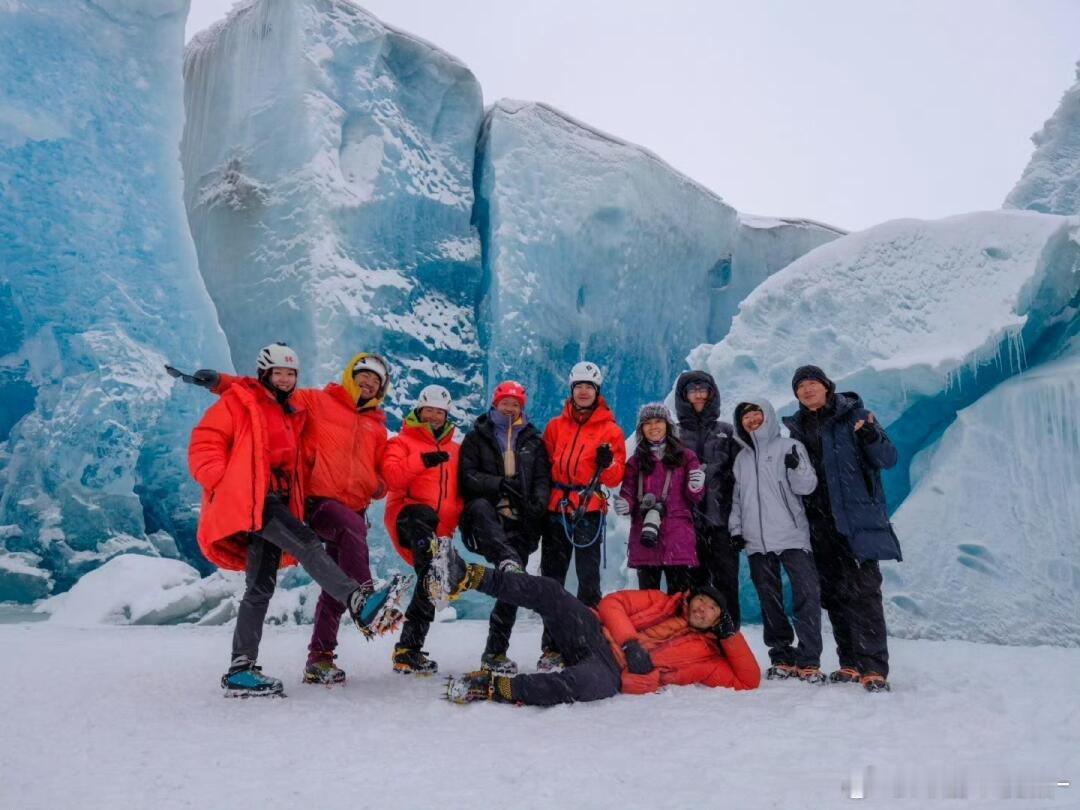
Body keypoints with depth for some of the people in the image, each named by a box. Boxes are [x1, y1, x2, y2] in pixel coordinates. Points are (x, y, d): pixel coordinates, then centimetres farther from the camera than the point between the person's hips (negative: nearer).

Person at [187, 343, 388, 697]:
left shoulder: (293, 416, 25)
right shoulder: (239, 402, 3)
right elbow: (204, 443, -5)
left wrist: (298, 503, 12)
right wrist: (223, 483, -16)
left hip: (277, 503, 8)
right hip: (249, 499, -8)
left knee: (261, 586, 6)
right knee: (307, 544, -26)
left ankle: (240, 670, 10)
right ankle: (359, 603, -38)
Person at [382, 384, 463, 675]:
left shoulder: (455, 450, 23)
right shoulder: (402, 442, 8)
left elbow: (461, 490, 24)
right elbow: (391, 477, -10)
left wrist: (453, 521, 7)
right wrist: (422, 461, -21)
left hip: (440, 530, 6)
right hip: (409, 517, -5)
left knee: (429, 587, 6)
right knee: (425, 516, -40)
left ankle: (408, 650, 16)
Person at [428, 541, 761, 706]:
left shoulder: (707, 657, 19)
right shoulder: (664, 603, 22)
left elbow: (749, 680, 11)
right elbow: (612, 603, 11)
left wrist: (731, 634, 4)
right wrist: (631, 642, -6)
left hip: (611, 674, -2)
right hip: (596, 633, 3)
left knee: (578, 685, -42)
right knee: (548, 591, -26)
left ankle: (491, 687, -38)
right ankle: (464, 577, -34)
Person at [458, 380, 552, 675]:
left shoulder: (533, 440, 20)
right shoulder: (477, 436, 14)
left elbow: (543, 478, 12)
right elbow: (467, 475, 2)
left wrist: (538, 505, -9)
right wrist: (499, 484, -14)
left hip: (520, 521, 2)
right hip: (487, 514, -2)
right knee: (480, 507, -38)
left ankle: (496, 652, 0)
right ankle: (508, 561, -61)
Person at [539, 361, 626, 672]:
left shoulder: (610, 430, 5)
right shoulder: (555, 426, 12)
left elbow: (615, 477, 3)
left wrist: (607, 463, -17)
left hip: (589, 512, -3)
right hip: (556, 509, 3)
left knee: (588, 580, -1)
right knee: (551, 579, 5)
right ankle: (552, 646, 12)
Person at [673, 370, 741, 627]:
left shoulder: (726, 432, 14)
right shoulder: (675, 434, 11)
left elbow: (739, 473, 9)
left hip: (721, 518, 1)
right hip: (688, 518, 0)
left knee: (726, 580, -1)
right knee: (694, 582, 3)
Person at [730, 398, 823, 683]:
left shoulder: (789, 447, 4)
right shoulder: (741, 458, 18)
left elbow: (806, 486, -4)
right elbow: (737, 498, 21)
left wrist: (797, 467, -23)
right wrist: (736, 528, 12)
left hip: (792, 537, -4)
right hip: (756, 542, 4)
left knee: (807, 595, -10)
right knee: (770, 602, 7)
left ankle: (808, 660, -4)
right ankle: (782, 658, 15)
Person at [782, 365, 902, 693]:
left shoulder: (853, 415, 0)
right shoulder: (798, 426, 13)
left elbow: (888, 459, -4)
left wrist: (870, 436, -22)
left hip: (856, 519, -5)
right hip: (819, 523, 5)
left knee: (863, 591, -9)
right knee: (833, 593, 7)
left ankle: (874, 668, -7)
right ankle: (850, 664, 16)